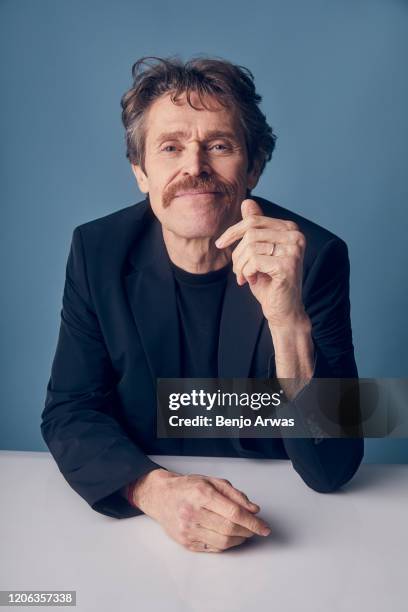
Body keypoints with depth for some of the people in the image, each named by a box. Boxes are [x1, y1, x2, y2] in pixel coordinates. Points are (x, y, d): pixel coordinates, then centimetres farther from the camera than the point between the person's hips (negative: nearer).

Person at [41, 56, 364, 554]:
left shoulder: (316, 257, -15)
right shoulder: (98, 250, -7)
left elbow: (333, 469, -17)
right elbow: (69, 411, -6)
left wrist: (289, 320, -34)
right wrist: (154, 489, -25)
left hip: (270, 516, 0)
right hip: (140, 518, 2)